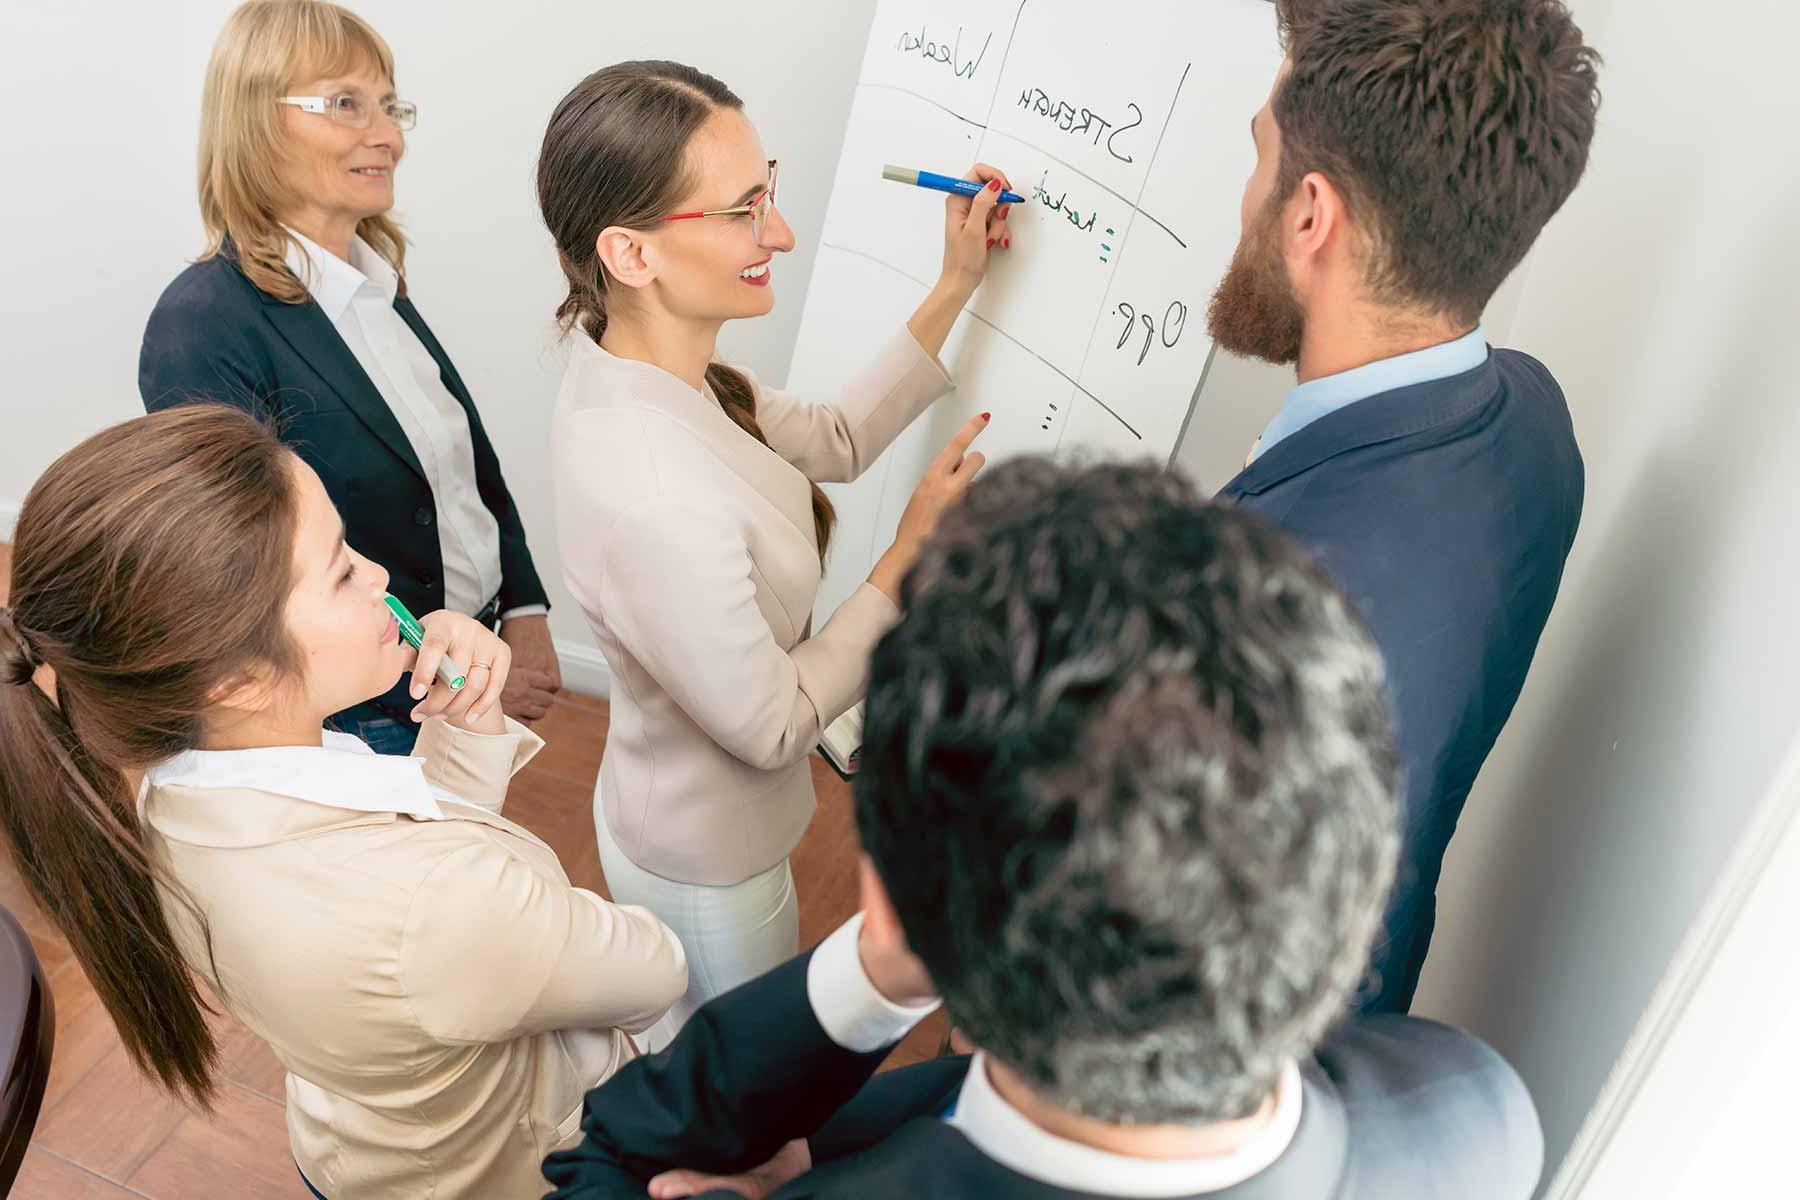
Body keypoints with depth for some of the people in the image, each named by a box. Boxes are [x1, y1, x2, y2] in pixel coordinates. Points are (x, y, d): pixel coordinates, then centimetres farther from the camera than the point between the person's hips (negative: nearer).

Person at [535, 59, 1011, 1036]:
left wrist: (955, 287, -3)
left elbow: (834, 441, 1)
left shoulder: (639, 369, -13)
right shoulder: (660, 503, -42)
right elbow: (774, 726, -26)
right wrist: (911, 552, -18)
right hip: (709, 869, -7)